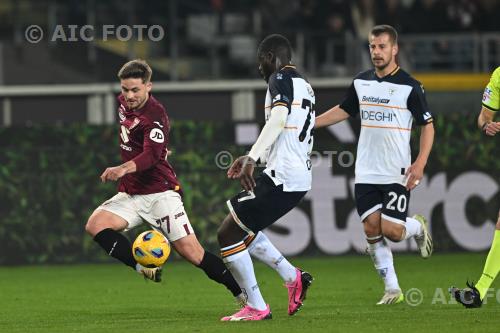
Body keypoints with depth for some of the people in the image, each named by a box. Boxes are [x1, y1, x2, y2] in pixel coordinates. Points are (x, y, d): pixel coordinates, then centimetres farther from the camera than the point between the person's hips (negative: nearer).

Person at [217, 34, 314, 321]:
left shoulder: (281, 79, -8)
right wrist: (253, 158, 27)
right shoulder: (305, 85, 21)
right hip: (301, 178, 10)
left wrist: (252, 158, -33)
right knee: (243, 227, 24)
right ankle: (294, 277, 16)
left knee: (227, 234, -4)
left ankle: (256, 308, -2)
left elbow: (279, 118, -25)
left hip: (280, 178, -10)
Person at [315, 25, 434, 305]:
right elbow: (344, 111, 24)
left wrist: (420, 164, -13)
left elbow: (428, 125, -3)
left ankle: (418, 226, 24)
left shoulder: (410, 86, -7)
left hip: (396, 173, -4)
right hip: (366, 173, 4)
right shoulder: (361, 82, 7)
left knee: (391, 231, -11)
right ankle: (392, 289, 3)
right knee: (372, 229, -5)